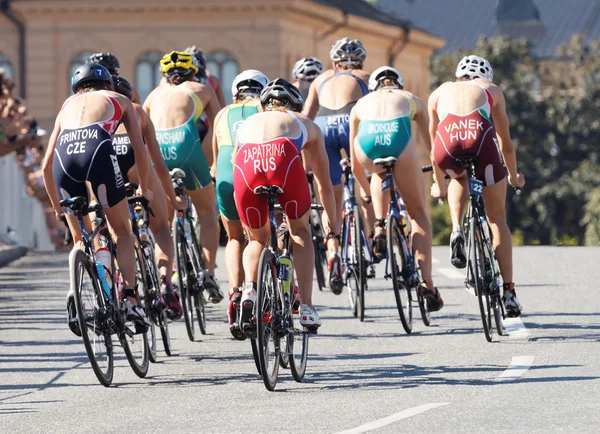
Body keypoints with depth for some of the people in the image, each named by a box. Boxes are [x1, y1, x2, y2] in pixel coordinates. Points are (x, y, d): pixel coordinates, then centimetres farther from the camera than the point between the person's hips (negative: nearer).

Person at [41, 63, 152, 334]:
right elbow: (140, 152, 25)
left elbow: (46, 165, 31)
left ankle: (75, 293, -1)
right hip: (98, 150, -2)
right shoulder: (119, 100, 30)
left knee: (81, 239, 21)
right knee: (122, 231, 16)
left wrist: (57, 207, 42)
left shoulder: (68, 106, 35)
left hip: (65, 156, 2)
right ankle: (129, 299, 5)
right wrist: (144, 189, 41)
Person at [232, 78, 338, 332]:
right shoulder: (306, 125, 37)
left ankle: (250, 290, -2)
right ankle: (306, 308, 16)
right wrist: (333, 223, 59)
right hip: (284, 160, -1)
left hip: (246, 166, 1)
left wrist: (247, 225, 62)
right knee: (300, 232, 26)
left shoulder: (248, 123, 41)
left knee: (257, 239, 26)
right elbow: (325, 184, 44)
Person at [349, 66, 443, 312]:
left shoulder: (362, 103, 37)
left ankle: (380, 229, 18)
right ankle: (426, 282, 3)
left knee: (380, 173, 39)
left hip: (368, 142, 1)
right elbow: (433, 148, 41)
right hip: (399, 138, -1)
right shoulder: (411, 100, 35)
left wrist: (367, 191, 57)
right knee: (418, 214, 15)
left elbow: (355, 165, 41)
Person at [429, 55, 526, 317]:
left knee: (459, 178, 39)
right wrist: (514, 176, 51)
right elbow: (505, 142, 35)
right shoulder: (491, 89, 30)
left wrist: (439, 184, 53)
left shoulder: (439, 93, 33)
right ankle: (508, 291, 10)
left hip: (448, 143, 1)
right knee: (497, 219, 16)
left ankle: (457, 232, 14)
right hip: (481, 142, -1)